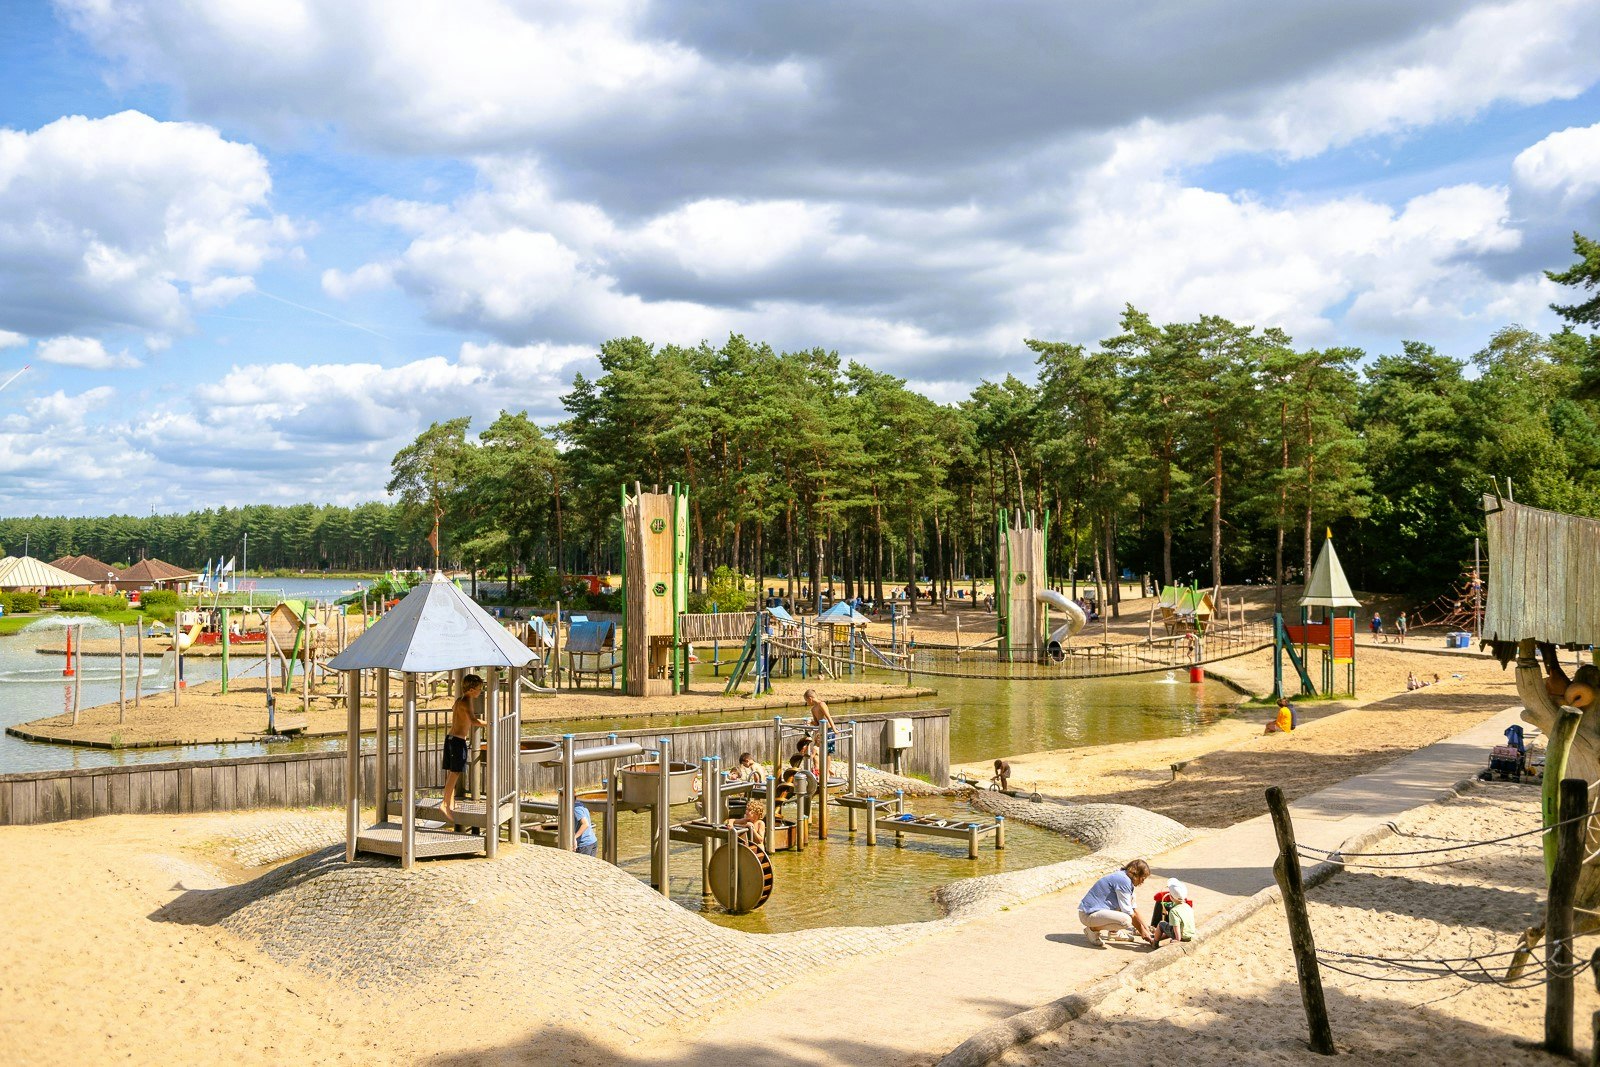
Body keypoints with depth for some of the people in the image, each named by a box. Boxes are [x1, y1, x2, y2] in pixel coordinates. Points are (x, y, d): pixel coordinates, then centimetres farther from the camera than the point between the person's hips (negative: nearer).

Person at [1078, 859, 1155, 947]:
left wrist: (1147, 929, 13)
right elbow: (1130, 913, -15)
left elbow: (1134, 909, 17)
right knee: (1126, 920, -29)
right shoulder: (1123, 880, -17)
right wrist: (1142, 932, -6)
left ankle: (1114, 932, 18)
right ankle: (1093, 929, -10)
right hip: (1088, 914, -10)